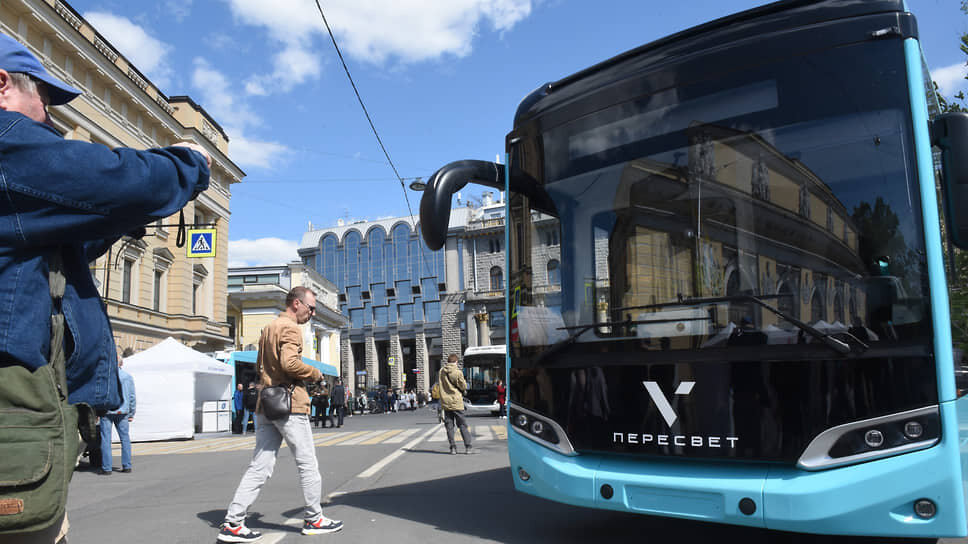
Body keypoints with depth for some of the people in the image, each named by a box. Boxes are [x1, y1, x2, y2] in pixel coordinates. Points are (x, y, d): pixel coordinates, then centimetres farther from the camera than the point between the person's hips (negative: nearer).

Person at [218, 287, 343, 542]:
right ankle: (313, 519, 14)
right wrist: (315, 373, -9)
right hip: (290, 405, -9)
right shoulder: (290, 328, -11)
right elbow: (290, 362, -24)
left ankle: (232, 523, 3)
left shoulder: (268, 329, 20)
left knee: (260, 467, 7)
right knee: (308, 464, 4)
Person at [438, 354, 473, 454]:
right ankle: (467, 447, 3)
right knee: (462, 425, 5)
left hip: (445, 402, 3)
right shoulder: (458, 373, -12)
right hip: (457, 402, -3)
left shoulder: (441, 372, 0)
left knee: (449, 425, 8)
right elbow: (464, 387, -6)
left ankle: (452, 447, 6)